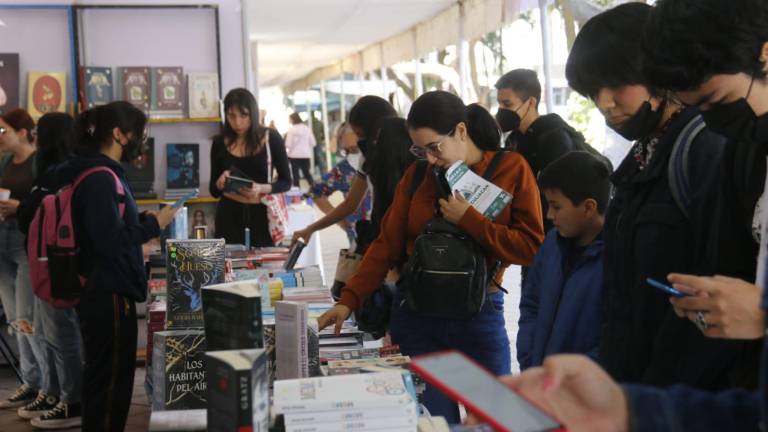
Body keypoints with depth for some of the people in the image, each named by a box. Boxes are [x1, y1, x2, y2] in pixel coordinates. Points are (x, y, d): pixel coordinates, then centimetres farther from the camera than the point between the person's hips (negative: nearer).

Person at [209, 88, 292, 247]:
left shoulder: (272, 138, -3)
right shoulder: (220, 143, 2)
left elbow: (286, 182, 1)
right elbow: (214, 191, 8)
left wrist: (262, 188, -17)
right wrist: (220, 183, -14)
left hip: (261, 214, -1)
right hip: (229, 216, 1)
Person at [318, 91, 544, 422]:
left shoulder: (511, 169, -4)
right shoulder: (417, 175, 4)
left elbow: (531, 247, -10)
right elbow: (387, 245, 3)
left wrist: (468, 220, -16)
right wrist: (349, 300, -8)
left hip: (480, 316, -2)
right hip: (415, 314, 2)